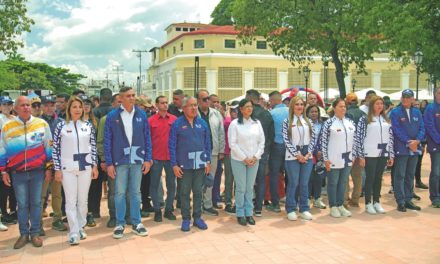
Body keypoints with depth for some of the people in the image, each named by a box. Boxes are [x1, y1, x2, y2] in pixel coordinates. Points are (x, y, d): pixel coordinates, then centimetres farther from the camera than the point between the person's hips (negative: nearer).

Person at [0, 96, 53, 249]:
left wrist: (49, 166, 7)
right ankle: (24, 234, 16)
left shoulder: (42, 124, 1)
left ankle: (35, 233, 16)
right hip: (17, 173, 0)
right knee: (22, 204, 5)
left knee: (36, 203, 6)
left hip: (37, 171, 0)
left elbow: (49, 147, 8)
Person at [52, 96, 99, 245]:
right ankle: (74, 233, 3)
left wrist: (95, 166, 3)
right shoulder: (61, 125, -2)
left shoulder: (88, 125, 4)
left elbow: (93, 147, 7)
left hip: (85, 167, 2)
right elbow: (56, 149, -2)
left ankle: (81, 228, 23)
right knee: (71, 201, -1)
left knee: (83, 200, 9)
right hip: (68, 168, -2)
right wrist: (57, 169, -4)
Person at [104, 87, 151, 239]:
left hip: (137, 160, 2)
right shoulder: (112, 116, -4)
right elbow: (107, 141, -2)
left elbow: (147, 138, 5)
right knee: (120, 193, 7)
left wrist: (148, 159, 1)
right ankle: (120, 224, 18)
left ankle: (136, 223, 21)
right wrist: (109, 163, -5)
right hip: (120, 160, -1)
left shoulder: (141, 115, 2)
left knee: (135, 192, 11)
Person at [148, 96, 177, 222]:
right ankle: (157, 211, 17)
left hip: (171, 157, 2)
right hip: (156, 158, -1)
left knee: (171, 184, 8)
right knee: (154, 184, 5)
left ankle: (169, 209, 21)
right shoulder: (151, 120, -1)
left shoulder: (174, 119, 3)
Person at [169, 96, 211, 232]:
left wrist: (208, 161, 5)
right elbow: (172, 145, -4)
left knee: (198, 191, 10)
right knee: (185, 192, 6)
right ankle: (186, 219, 17)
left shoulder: (202, 123, 5)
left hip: (200, 164, 3)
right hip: (184, 164, -3)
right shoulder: (177, 124, -5)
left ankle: (197, 217, 22)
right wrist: (174, 164, -8)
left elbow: (207, 143, 9)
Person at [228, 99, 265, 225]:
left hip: (254, 160, 4)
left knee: (250, 188, 8)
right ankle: (240, 214, 11)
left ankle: (249, 213, 17)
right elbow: (232, 143, -9)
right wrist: (244, 158, -11)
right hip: (239, 160, -3)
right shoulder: (235, 123, -6)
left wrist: (256, 156, -5)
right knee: (241, 188, 0)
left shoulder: (257, 123, 7)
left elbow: (262, 141, 7)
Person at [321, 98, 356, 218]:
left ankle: (340, 205, 23)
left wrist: (352, 156, 9)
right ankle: (333, 207, 14)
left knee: (343, 182, 12)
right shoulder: (329, 123, -8)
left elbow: (353, 140, 13)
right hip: (334, 159, -5)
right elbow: (323, 141, -9)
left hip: (347, 158, 5)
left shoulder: (350, 122, 8)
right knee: (333, 183, 4)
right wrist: (326, 159, -12)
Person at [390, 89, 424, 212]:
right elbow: (397, 130, -11)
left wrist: (417, 141, -12)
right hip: (401, 149, -5)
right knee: (400, 176, -3)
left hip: (415, 148, 5)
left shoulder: (417, 112, 11)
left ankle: (408, 200, 20)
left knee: (410, 175, 12)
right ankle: (400, 202, 1)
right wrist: (408, 142, -16)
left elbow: (422, 128, 5)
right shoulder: (395, 112, -4)